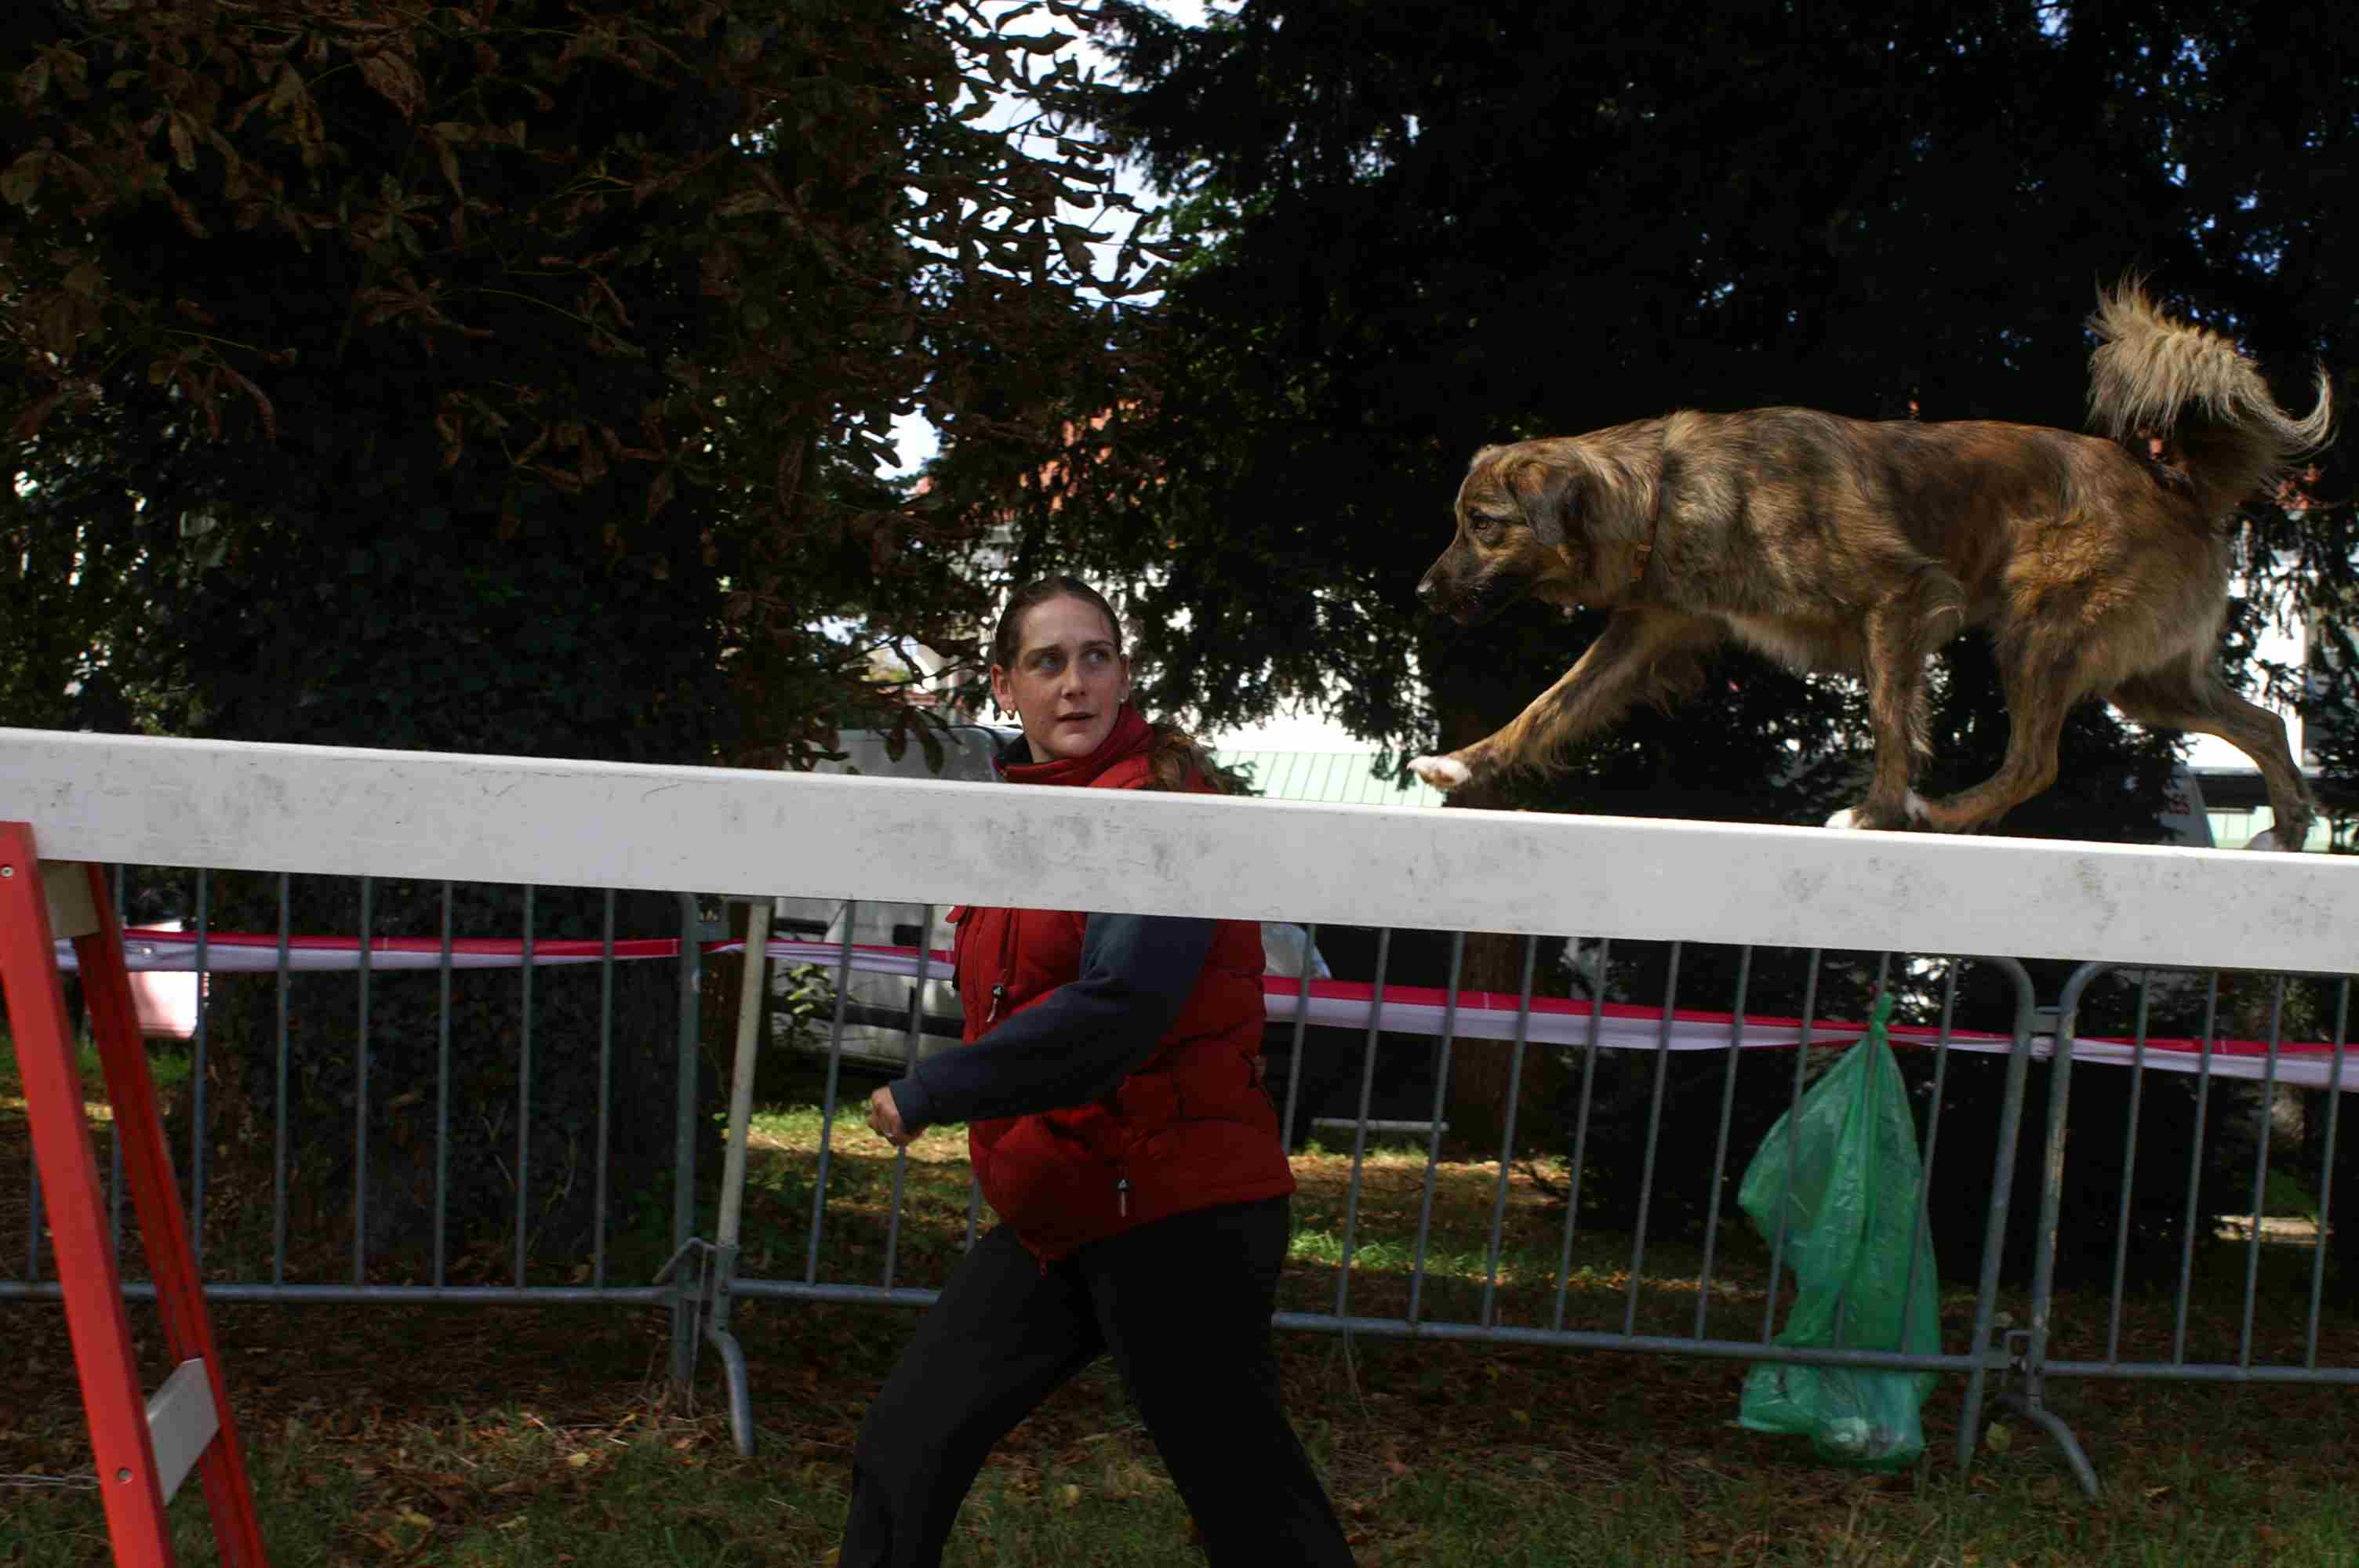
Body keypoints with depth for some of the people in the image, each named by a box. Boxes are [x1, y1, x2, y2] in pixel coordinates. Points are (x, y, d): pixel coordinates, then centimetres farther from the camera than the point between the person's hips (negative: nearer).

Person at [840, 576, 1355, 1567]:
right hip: (1055, 1218, 9)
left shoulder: (1158, 803, -15)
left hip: (1176, 1218, -9)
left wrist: (926, 1094, -17)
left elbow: (1114, 1011, -25)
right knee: (904, 1451, 10)